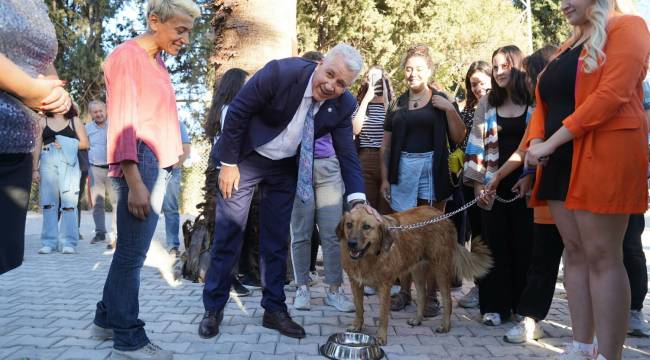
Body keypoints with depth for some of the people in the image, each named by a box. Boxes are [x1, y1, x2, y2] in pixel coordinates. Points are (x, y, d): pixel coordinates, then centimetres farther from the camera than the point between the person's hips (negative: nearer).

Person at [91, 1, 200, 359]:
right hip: (141, 163, -9)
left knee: (130, 248, 13)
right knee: (132, 252, -5)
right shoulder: (126, 56, -7)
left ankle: (106, 319, 25)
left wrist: (166, 163, 11)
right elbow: (122, 124, -15)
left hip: (158, 164, 9)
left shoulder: (157, 61, 18)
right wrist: (134, 183, -21)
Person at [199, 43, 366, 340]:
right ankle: (213, 309, 14)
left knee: (276, 240, 8)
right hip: (245, 159, -3)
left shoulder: (343, 105, -14)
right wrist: (229, 163, -16)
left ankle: (274, 309, 20)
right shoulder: (280, 73, -27)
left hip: (284, 169, 4)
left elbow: (347, 154, -9)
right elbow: (237, 112, -20)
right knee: (228, 235, 1)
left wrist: (357, 199, -23)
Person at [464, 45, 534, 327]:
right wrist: (477, 184, -2)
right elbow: (477, 145, 5)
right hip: (493, 186, 1)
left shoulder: (535, 104, 3)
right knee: (495, 244, 3)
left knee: (524, 244, 4)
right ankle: (494, 306, 12)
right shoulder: (487, 104, 8)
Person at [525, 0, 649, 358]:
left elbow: (611, 94, -15)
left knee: (602, 256, -7)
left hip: (603, 157, -7)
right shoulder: (567, 47, 22)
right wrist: (535, 141, -4)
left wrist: (551, 143, -16)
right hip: (560, 162, 8)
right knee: (574, 253, 8)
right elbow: (544, 102, 17)